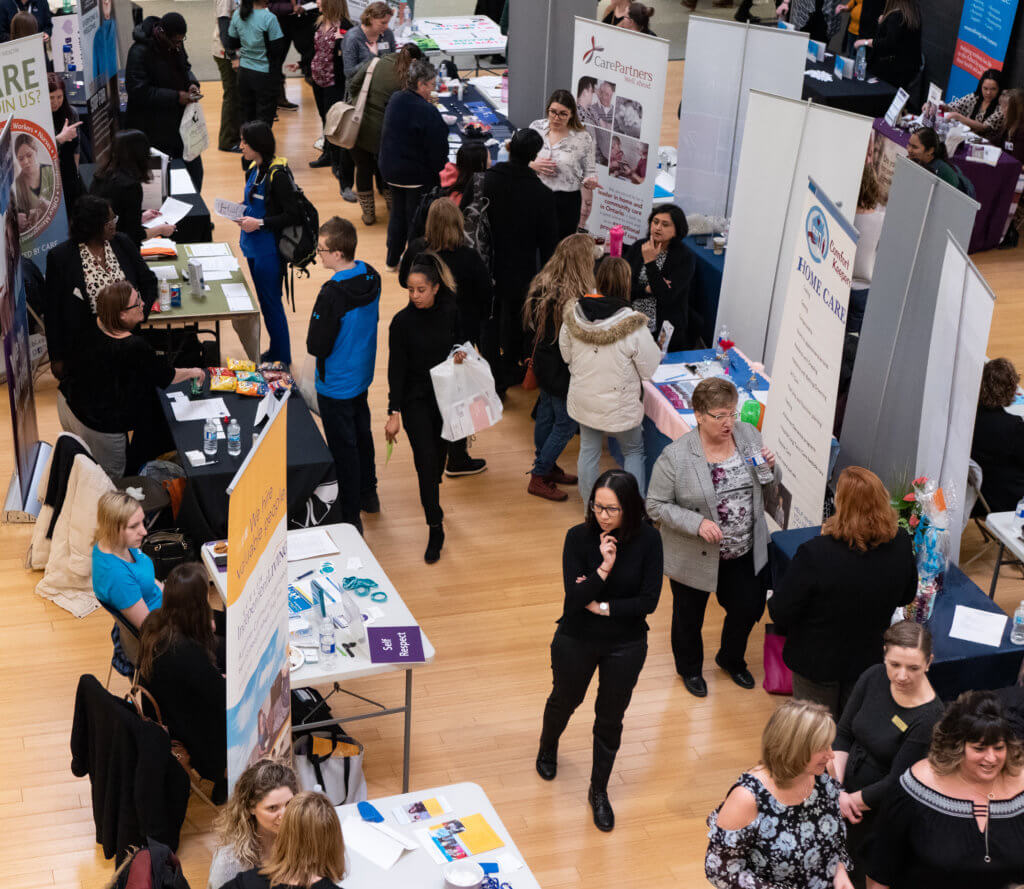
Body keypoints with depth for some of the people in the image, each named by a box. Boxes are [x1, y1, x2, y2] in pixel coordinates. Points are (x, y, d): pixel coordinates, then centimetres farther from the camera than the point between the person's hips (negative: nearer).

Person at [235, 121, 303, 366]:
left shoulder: (278, 175, -20)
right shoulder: (254, 169, 6)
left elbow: (294, 215, -20)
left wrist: (259, 223, -21)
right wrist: (242, 211, 1)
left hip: (269, 251, -9)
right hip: (253, 247, 9)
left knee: (271, 302, 1)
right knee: (263, 300, 18)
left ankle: (281, 358, 14)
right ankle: (274, 351, 31)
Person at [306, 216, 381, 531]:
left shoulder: (332, 295, -32)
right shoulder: (371, 277, -7)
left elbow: (317, 347, -25)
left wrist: (313, 339, -4)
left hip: (336, 385, -8)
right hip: (362, 374, 8)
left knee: (344, 447, 5)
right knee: (362, 433, 25)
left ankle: (350, 517, 18)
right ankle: (368, 494, 43)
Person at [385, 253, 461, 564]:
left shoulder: (450, 313, -5)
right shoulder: (402, 322, -14)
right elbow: (396, 369, -13)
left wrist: (460, 355, -11)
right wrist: (394, 413, -17)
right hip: (415, 400, -3)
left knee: (440, 453, 16)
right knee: (426, 459, -8)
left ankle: (431, 498, 46)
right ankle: (435, 529, -1)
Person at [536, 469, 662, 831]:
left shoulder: (648, 540, -18)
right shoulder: (579, 537, -20)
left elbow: (648, 601, -18)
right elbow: (574, 598, -24)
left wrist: (602, 606, -19)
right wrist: (603, 569, -35)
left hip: (626, 647, 0)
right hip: (576, 641, 0)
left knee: (610, 719, 15)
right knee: (564, 701, 25)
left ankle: (599, 791, 36)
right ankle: (548, 748, 58)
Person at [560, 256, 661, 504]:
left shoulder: (573, 316, -12)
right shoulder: (633, 327, -27)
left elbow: (566, 355, 4)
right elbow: (650, 371, -15)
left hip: (582, 399, 4)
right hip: (619, 405, -4)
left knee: (588, 450, 21)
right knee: (634, 451, 19)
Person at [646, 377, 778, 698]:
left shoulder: (749, 435, -7)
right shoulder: (675, 457, -23)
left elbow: (769, 485, 7)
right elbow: (656, 505, -17)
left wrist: (771, 468, -16)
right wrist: (697, 523, -28)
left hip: (744, 553, 4)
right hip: (695, 558, -4)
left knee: (748, 609, 19)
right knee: (689, 617, 19)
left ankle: (731, 659, 51)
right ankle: (690, 669, 49)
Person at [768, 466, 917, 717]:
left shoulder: (815, 554, -33)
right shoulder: (901, 546, -18)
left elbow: (780, 612, -23)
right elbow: (907, 597, 1)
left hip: (817, 663, -4)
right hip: (869, 658, 4)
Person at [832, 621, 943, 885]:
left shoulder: (929, 717, -27)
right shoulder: (874, 677, -11)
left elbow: (897, 782, -20)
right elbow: (842, 734, -2)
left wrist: (853, 799, -11)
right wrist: (837, 789, -10)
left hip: (882, 810, -5)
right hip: (847, 794, 5)